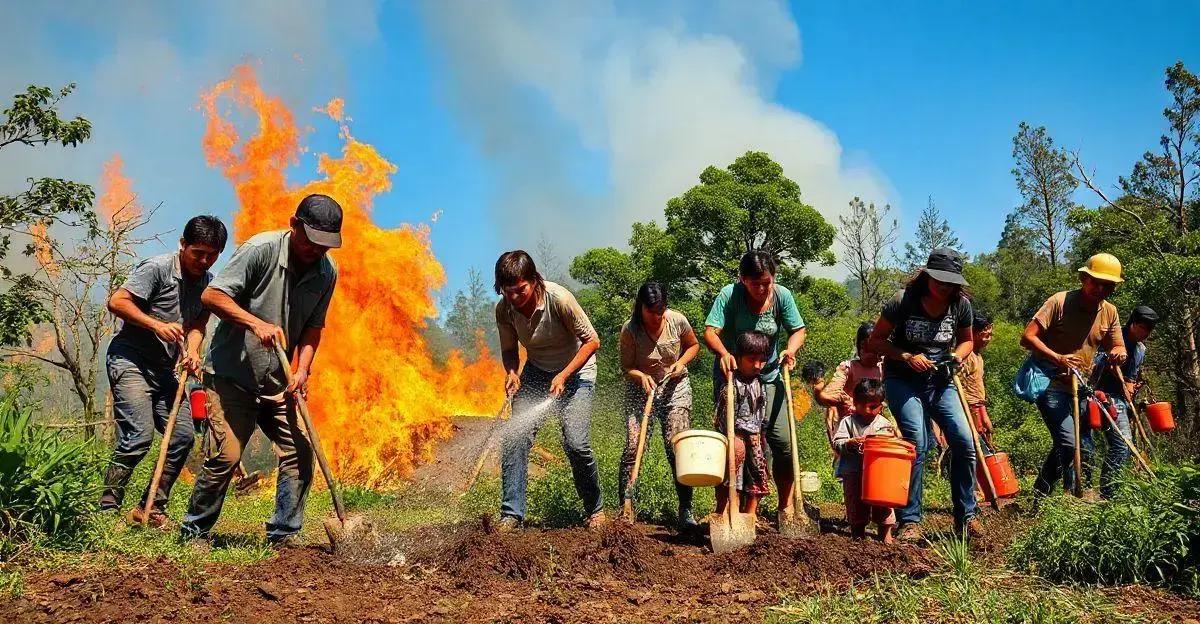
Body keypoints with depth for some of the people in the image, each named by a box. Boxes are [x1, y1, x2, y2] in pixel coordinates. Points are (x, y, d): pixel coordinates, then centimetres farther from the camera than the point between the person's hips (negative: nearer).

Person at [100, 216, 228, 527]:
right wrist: (157, 325, -22)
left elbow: (198, 323, 8)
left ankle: (151, 509, 11)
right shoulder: (157, 268, -13)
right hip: (130, 359, -7)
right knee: (138, 436, -18)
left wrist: (192, 352, -11)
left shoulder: (207, 281, 7)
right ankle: (106, 509, -7)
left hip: (164, 368, 8)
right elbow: (116, 302, -15)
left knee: (183, 435, 1)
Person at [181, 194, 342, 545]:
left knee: (300, 452, -3)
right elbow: (211, 295, -17)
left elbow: (313, 327, 6)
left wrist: (303, 369, -11)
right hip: (231, 374, -6)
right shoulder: (260, 250, -16)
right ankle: (194, 530, 8)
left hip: (276, 382, 6)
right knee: (228, 454, -12)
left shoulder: (326, 273, 0)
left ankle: (283, 536, 9)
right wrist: (257, 324, -29)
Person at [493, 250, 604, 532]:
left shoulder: (559, 298, -27)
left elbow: (592, 340, -19)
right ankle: (511, 515, -5)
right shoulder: (504, 310, -14)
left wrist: (564, 376, -26)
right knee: (514, 438, -13)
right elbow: (509, 349, 3)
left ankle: (595, 509, 10)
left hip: (575, 371, -4)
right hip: (536, 373, 4)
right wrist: (512, 372, -19)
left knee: (576, 445, -14)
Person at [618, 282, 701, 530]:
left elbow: (693, 345, 9)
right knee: (633, 446, -12)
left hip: (674, 388, 1)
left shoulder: (677, 321, -11)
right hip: (641, 387, -1)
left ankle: (685, 511, 2)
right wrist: (642, 377, -29)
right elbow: (627, 368, -8)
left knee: (677, 447, -7)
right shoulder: (630, 329, -16)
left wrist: (681, 363, -9)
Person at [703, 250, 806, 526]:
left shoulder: (782, 296, -4)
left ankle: (786, 508, 11)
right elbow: (710, 331, -20)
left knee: (783, 441, -4)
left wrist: (791, 349, -17)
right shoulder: (729, 295, -14)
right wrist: (723, 353, -39)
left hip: (768, 377, 3)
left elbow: (798, 330, 4)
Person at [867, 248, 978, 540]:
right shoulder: (903, 301, -15)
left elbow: (966, 340, 14)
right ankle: (910, 521, -9)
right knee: (916, 441, -18)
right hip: (903, 381, -4)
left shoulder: (961, 305, -4)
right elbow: (875, 342, -8)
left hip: (939, 381, 4)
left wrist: (958, 355, -8)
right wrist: (907, 357, -22)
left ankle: (966, 516, 9)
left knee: (965, 442, -7)